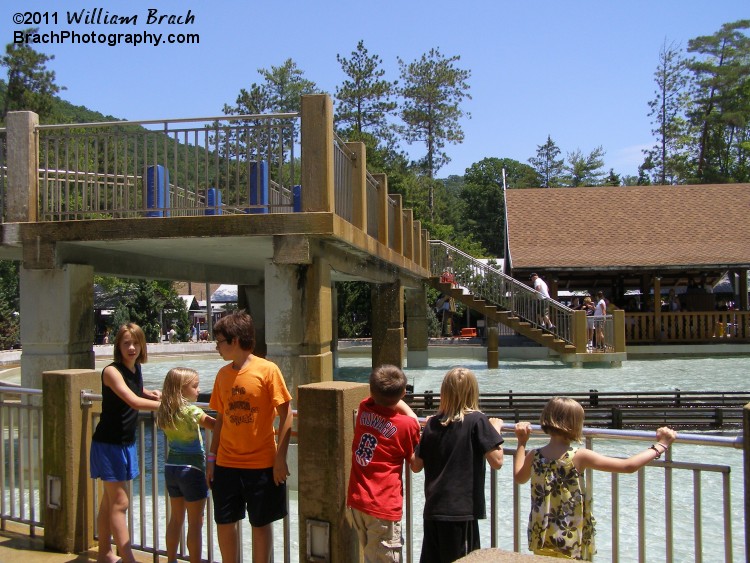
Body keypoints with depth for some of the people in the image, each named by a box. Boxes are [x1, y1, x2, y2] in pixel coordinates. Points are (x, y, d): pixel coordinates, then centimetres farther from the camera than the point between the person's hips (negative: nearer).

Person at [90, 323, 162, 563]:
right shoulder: (112, 371, -19)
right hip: (108, 444, -8)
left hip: (126, 443, 8)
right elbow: (134, 402, -31)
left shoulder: (136, 368, 5)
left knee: (110, 501, 17)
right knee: (119, 503, -6)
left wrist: (151, 394, 7)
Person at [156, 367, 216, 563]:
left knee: (176, 518, 18)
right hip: (191, 469, -7)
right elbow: (217, 426, -23)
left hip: (170, 468, 7)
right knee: (195, 523, 2)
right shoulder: (191, 412, -18)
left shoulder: (164, 412, 2)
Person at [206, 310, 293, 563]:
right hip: (226, 463, 5)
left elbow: (285, 414, -10)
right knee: (224, 521, 10)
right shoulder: (223, 374, 5)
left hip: (261, 463, -5)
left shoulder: (267, 370, -11)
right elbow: (220, 417, 12)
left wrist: (280, 458, -13)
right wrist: (211, 458, 10)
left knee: (261, 523, 7)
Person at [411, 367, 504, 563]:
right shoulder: (477, 421, -8)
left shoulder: (432, 423, 4)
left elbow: (416, 466, 9)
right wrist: (496, 429, 4)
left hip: (432, 509, 4)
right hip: (462, 510, -4)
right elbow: (496, 462, -11)